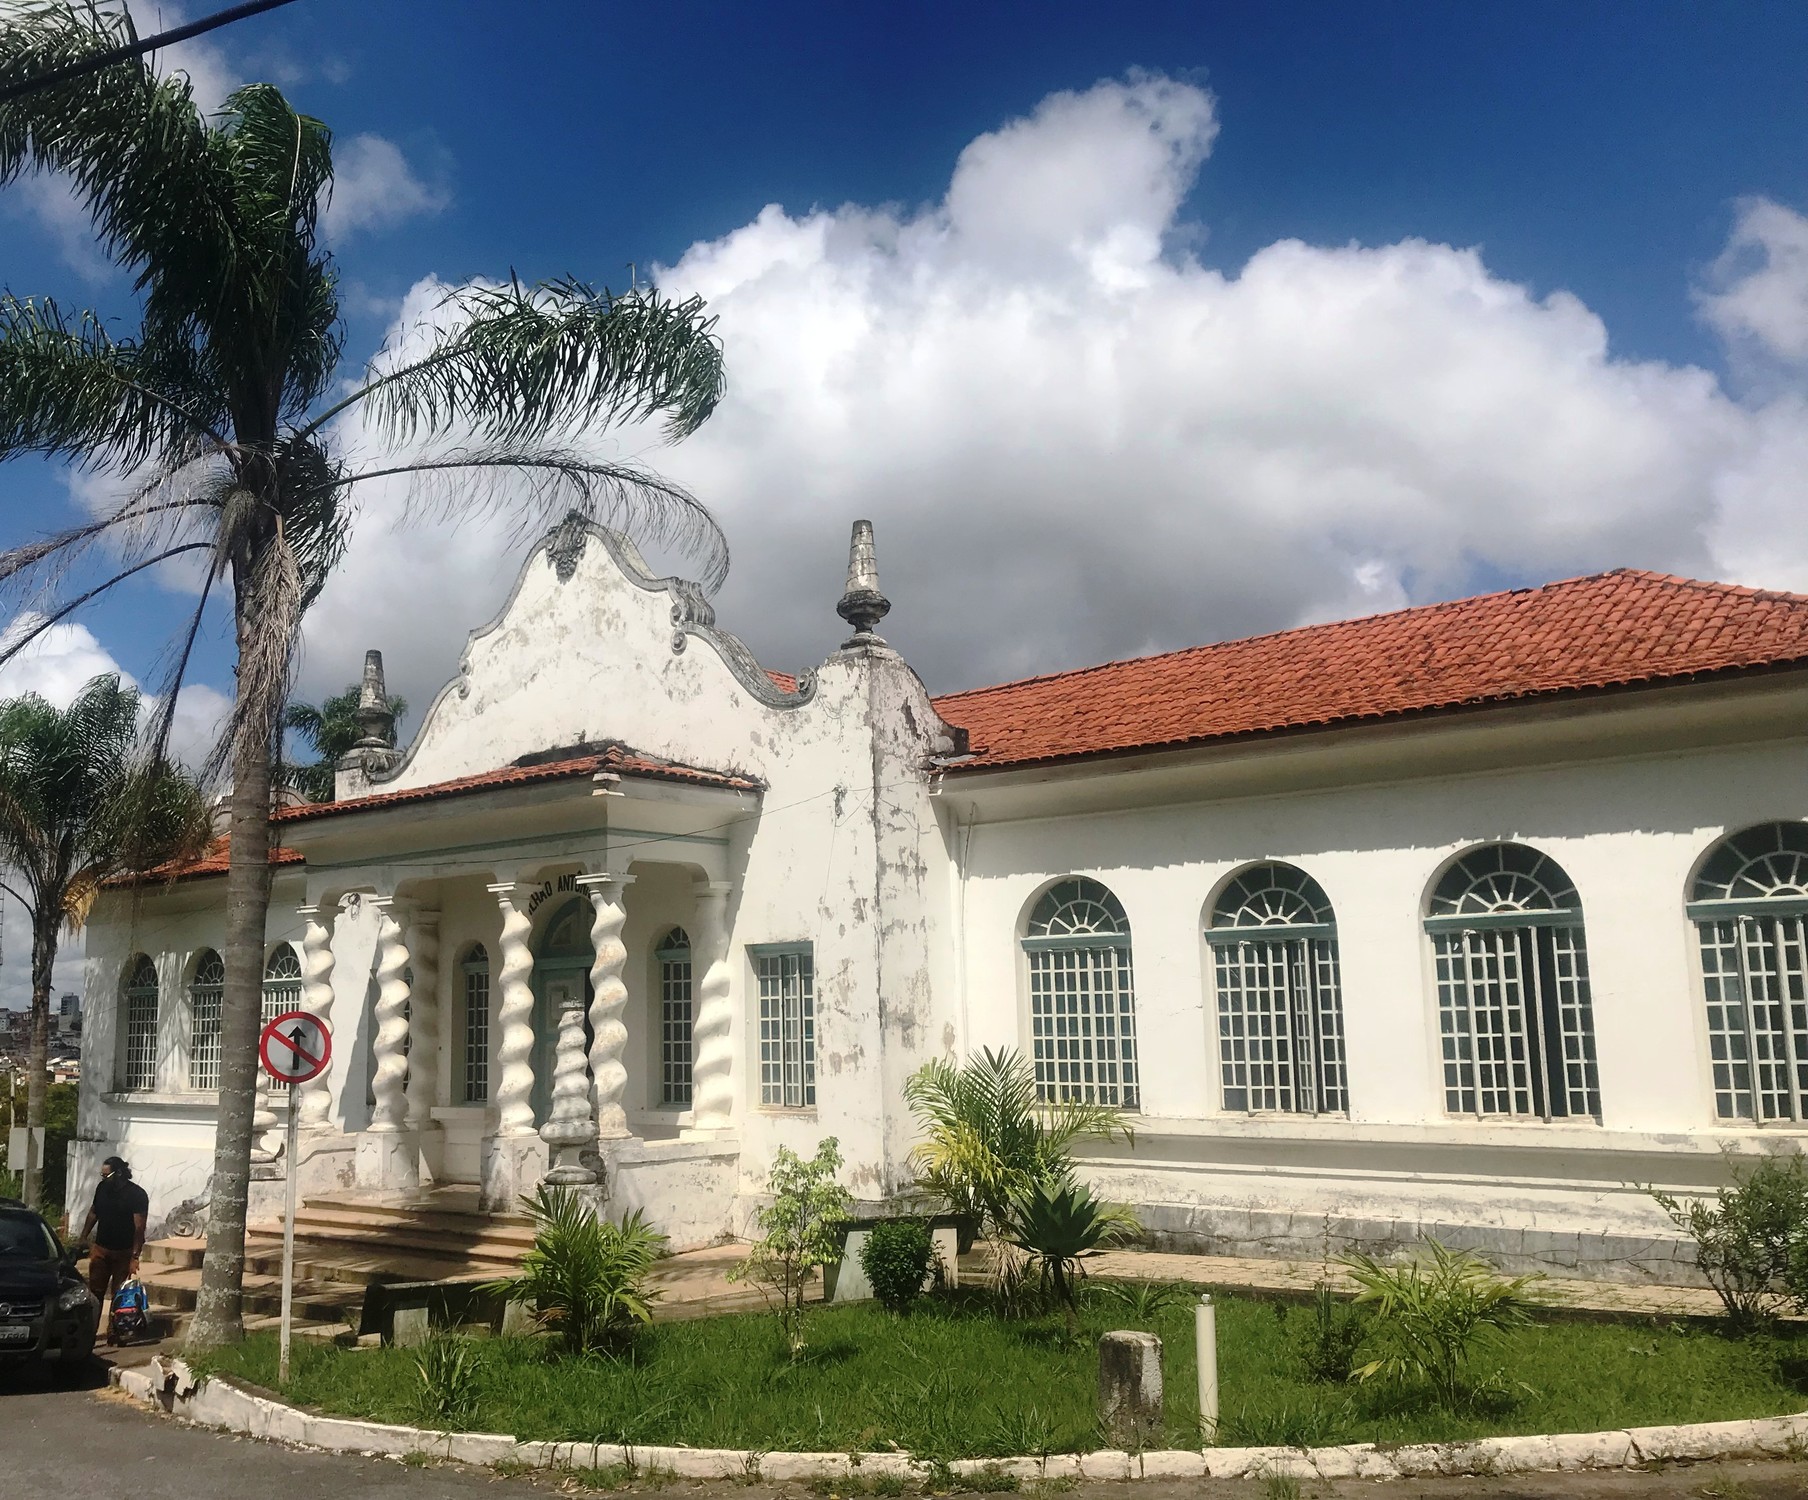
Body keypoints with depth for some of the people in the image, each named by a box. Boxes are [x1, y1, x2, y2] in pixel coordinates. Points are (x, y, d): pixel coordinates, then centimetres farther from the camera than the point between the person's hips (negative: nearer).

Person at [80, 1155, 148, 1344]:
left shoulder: (137, 1195, -16)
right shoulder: (102, 1187, 0)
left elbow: (139, 1227, -18)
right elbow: (93, 1213, 16)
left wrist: (135, 1257, -23)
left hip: (124, 1252, -4)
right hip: (101, 1248, 4)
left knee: (118, 1294, 1)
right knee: (95, 1291, 4)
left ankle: (113, 1333, 7)